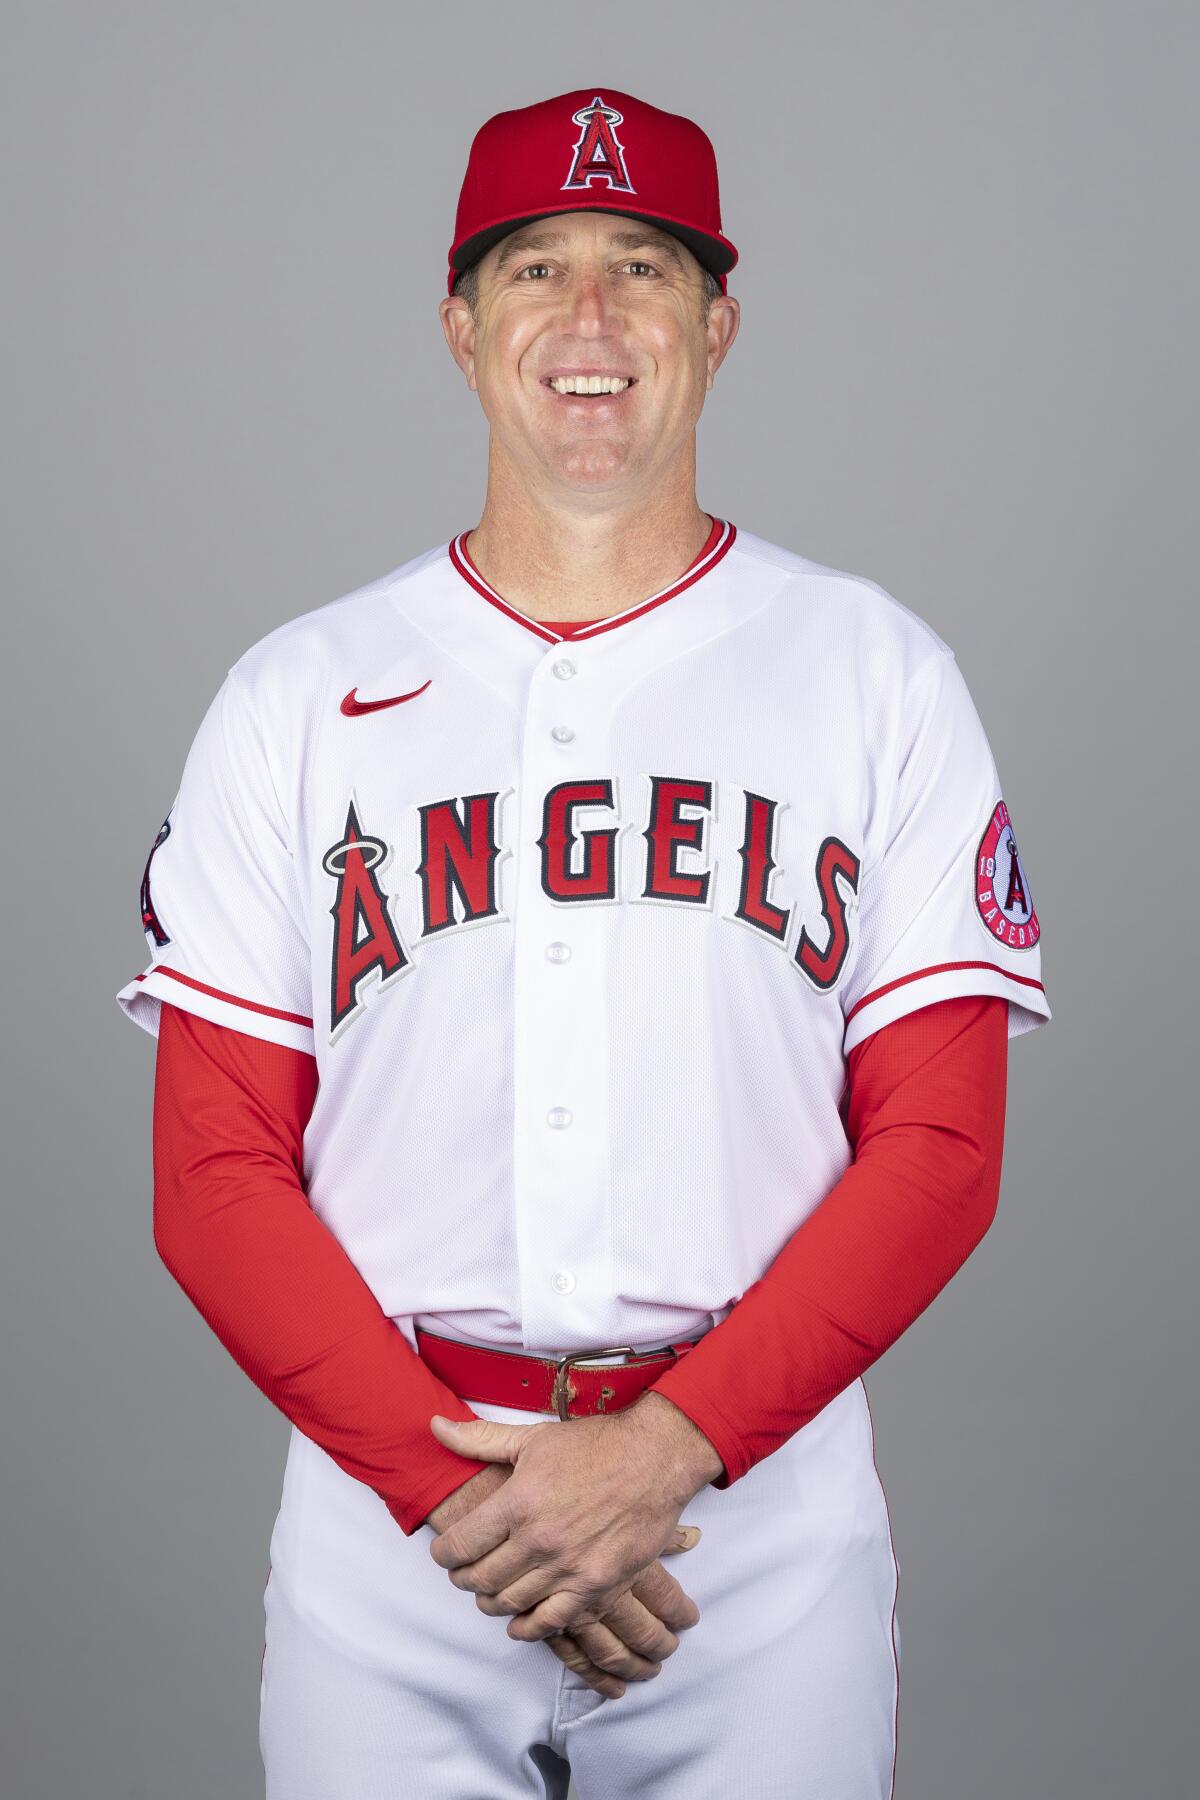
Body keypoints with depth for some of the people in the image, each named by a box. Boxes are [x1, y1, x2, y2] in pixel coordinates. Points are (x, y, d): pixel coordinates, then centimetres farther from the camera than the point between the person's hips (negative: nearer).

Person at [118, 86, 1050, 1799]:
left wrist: (665, 1451, -14)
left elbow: (940, 1151, -2)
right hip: (388, 1534, 1)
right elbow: (215, 1176, 0)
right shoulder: (299, 696, 4)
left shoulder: (879, 675, 3)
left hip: (767, 1515, 0)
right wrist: (456, 1484, -12)